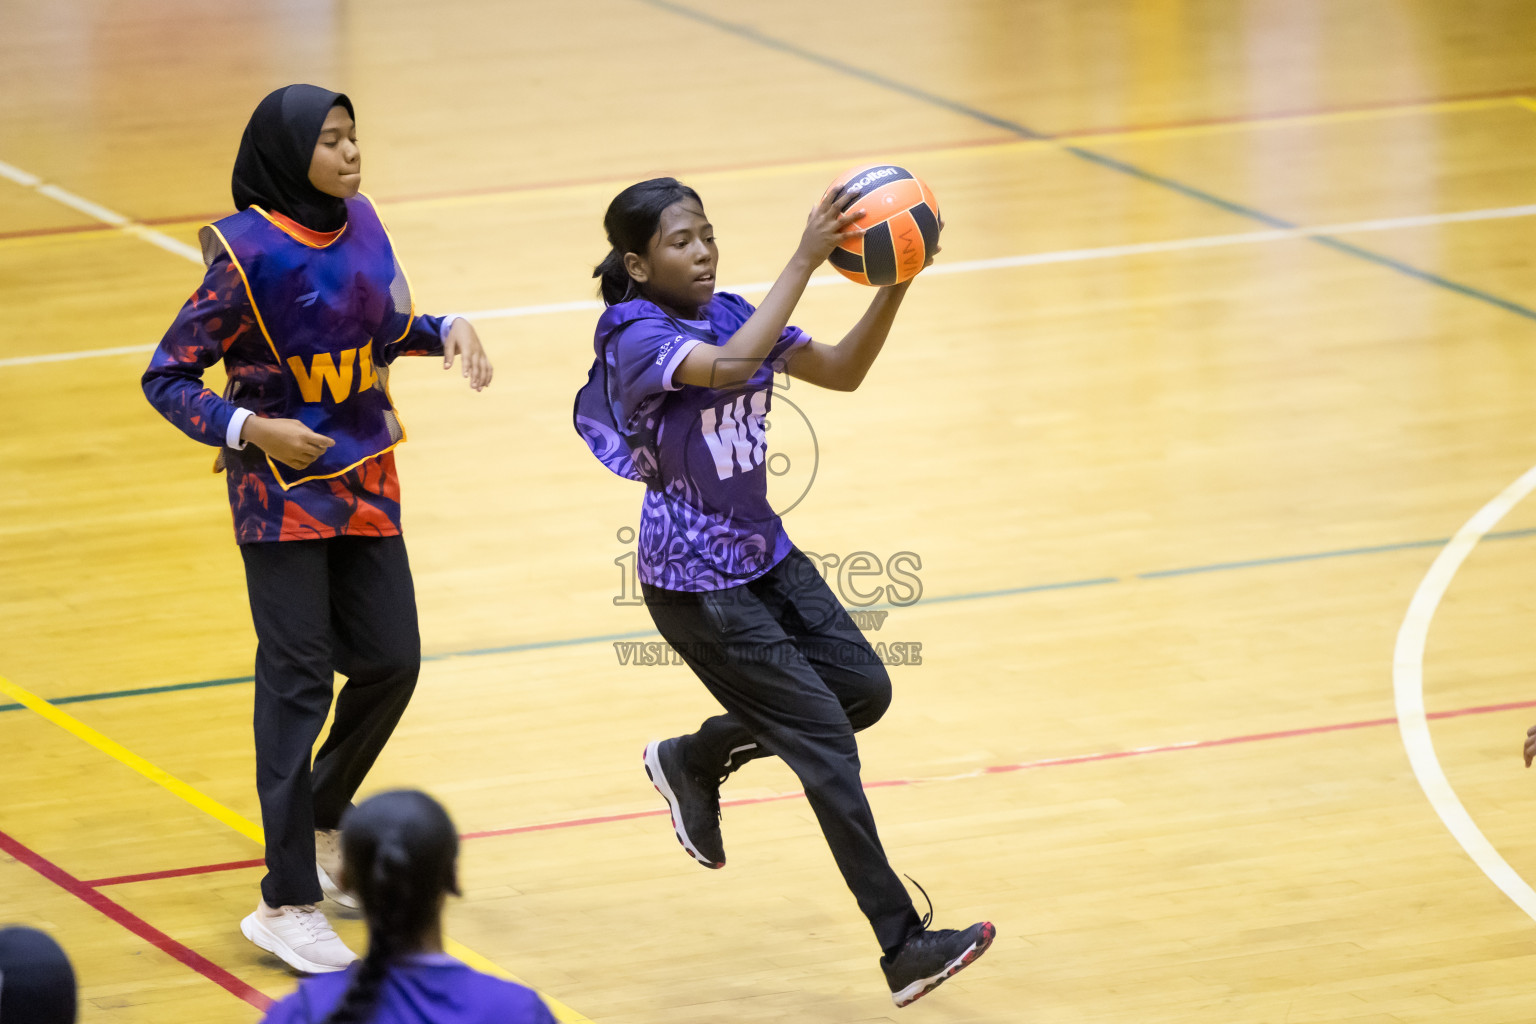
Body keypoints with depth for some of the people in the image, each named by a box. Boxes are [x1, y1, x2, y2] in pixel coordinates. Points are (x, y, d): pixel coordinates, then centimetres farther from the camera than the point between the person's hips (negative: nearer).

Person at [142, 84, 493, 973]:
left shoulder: (360, 222, 1)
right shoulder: (248, 252, -18)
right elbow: (167, 378, -13)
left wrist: (448, 329, -2)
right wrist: (249, 429, -25)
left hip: (365, 482, 7)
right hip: (282, 492, -7)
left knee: (391, 661, 9)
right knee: (298, 680, -5)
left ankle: (323, 821, 35)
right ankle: (288, 902, 1)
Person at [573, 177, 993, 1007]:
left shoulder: (732, 314, 2)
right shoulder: (635, 337, -20)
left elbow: (843, 371, -2)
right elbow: (731, 366, -39)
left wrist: (896, 285, -16)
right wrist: (804, 262, -37)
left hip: (764, 552, 8)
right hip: (695, 581, -8)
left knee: (864, 689, 7)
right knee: (824, 741, -9)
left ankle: (693, 761, 28)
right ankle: (904, 950, -5)